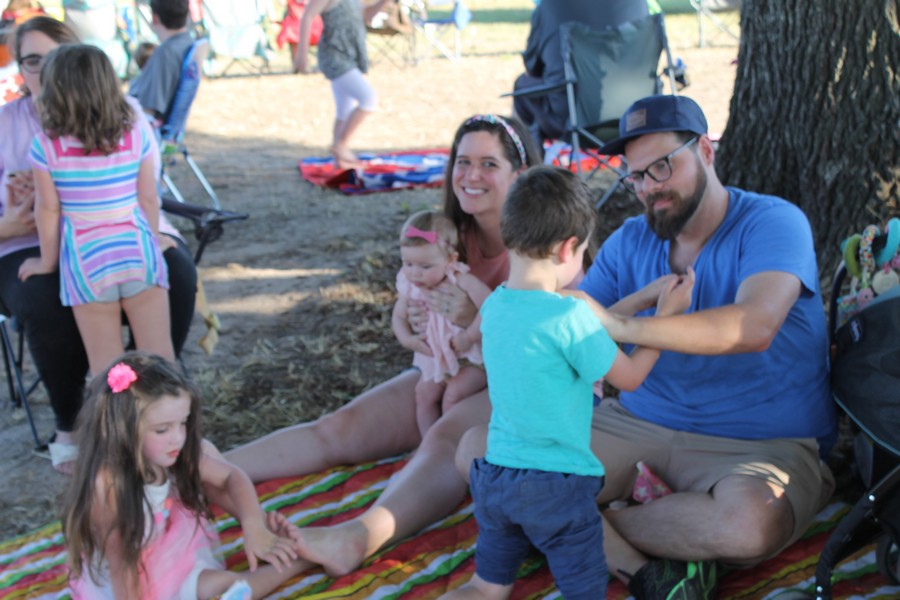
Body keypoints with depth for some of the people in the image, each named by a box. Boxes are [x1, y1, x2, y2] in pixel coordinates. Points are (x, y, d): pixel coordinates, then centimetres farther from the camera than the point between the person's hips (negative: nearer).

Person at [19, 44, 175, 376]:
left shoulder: (46, 146, -7)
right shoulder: (136, 134, -2)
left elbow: (47, 208, -1)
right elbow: (148, 199, 3)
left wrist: (47, 261, 13)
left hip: (87, 264, -1)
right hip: (138, 254, 1)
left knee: (106, 368, 6)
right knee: (160, 356, 6)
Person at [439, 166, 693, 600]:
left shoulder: (493, 306, 0)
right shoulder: (570, 316, -21)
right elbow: (629, 377, -6)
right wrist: (667, 314, 5)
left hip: (495, 478, 6)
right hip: (557, 486, -6)